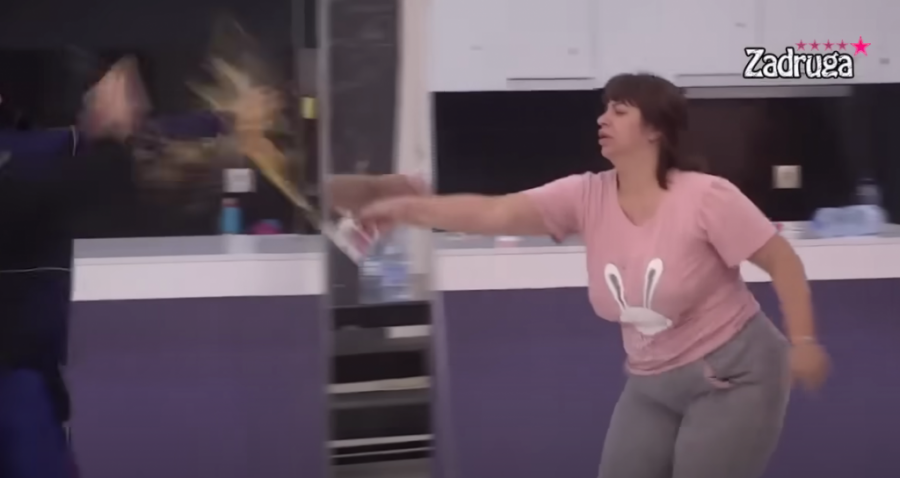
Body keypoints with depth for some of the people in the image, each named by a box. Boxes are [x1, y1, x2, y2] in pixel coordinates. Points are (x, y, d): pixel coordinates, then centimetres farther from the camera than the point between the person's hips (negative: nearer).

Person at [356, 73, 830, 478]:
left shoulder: (706, 197, -19)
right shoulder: (586, 198, -7)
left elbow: (783, 261, -11)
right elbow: (493, 213, -17)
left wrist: (802, 342, -12)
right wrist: (407, 209, -27)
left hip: (731, 376, -6)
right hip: (652, 385, 6)